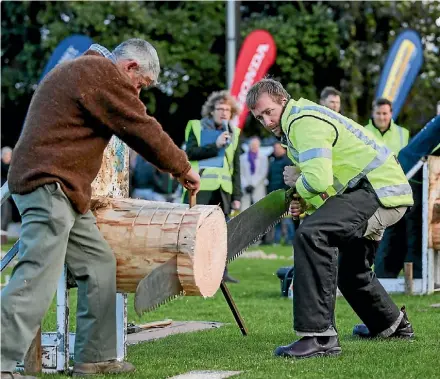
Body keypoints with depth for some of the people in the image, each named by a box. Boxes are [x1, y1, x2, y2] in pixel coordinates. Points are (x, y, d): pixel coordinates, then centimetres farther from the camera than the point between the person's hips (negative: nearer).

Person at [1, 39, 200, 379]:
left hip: (64, 192, 11)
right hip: (49, 186, -11)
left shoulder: (77, 70, 23)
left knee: (99, 265, 11)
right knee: (37, 277, -16)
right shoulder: (103, 73, -8)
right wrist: (183, 170, 5)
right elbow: (144, 131, -7)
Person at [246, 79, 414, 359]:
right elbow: (331, 182, 23)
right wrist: (307, 204, 3)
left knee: (311, 234, -30)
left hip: (379, 188, -12)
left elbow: (318, 180, -27)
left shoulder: (304, 122, -15)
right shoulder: (296, 125, 19)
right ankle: (394, 325, 53)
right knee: (351, 270, 28)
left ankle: (319, 337, -36)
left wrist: (297, 184, -5)